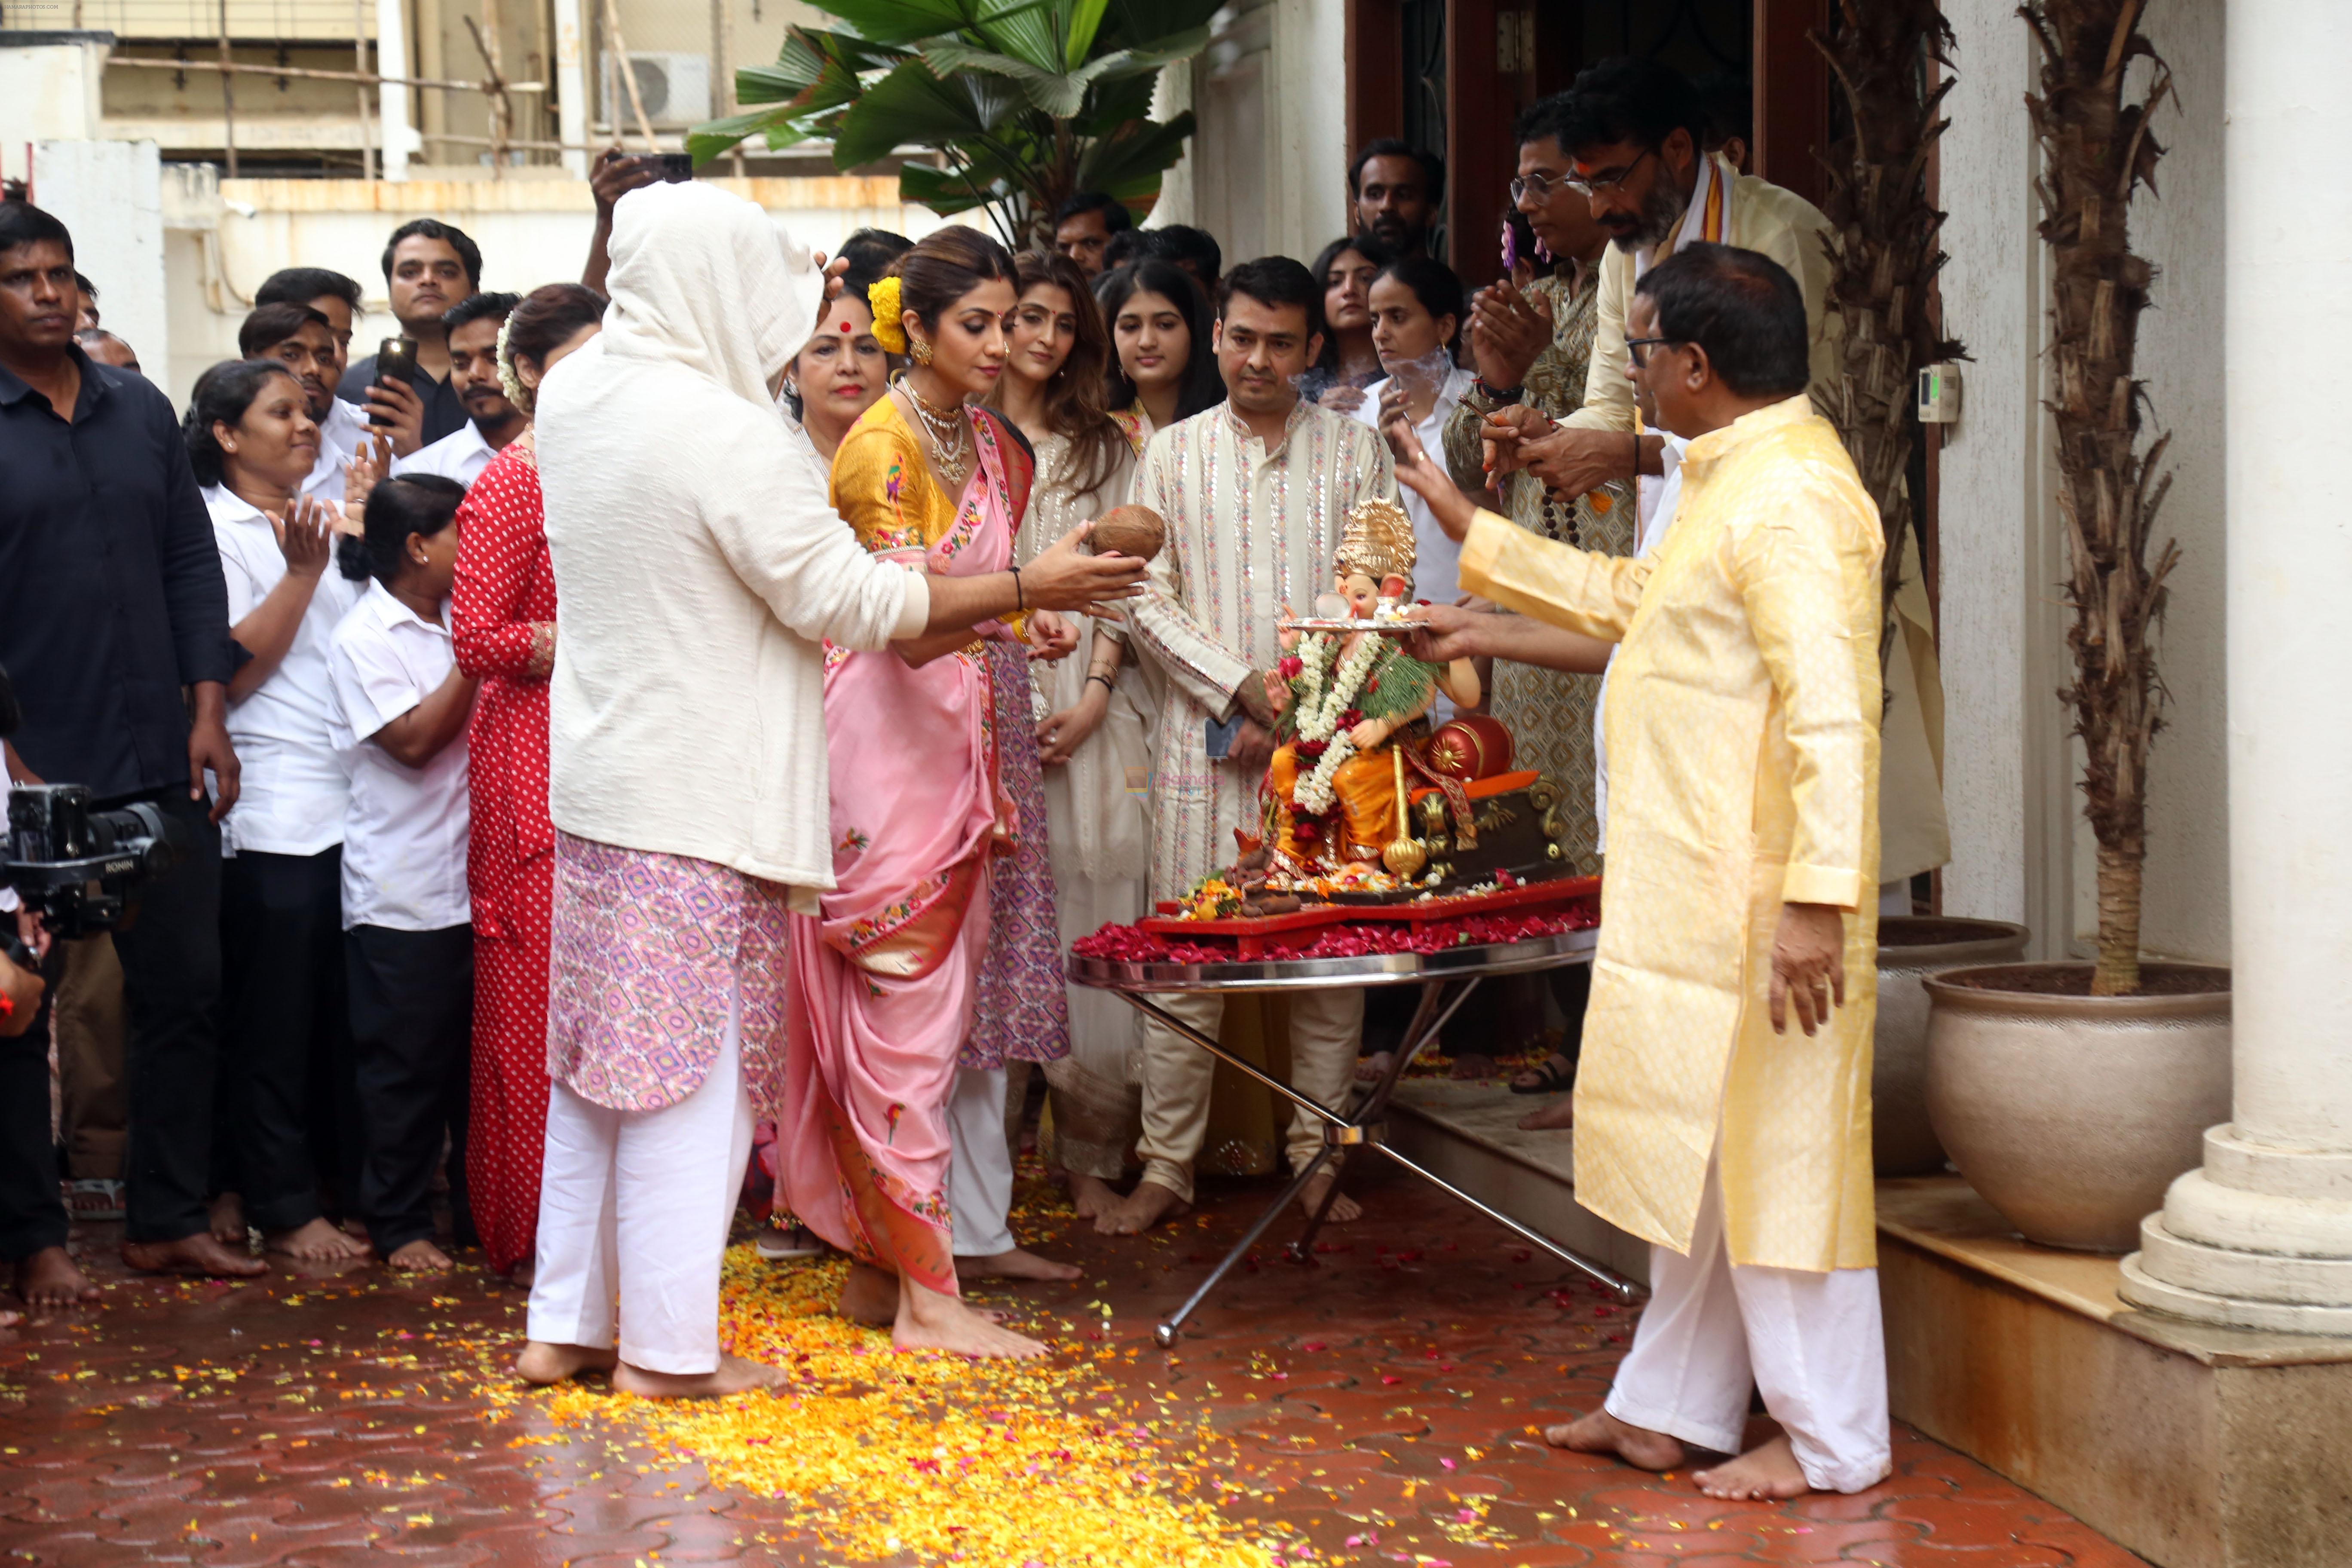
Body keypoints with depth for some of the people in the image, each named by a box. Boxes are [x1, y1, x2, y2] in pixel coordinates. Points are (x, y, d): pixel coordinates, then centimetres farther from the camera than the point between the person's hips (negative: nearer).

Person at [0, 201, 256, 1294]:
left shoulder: (142, 412, 11)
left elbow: (193, 562, 12)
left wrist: (208, 708, 3)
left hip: (158, 762, 5)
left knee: (185, 991, 7)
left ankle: (167, 1220, 18)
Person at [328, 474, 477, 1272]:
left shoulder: (459, 625, 10)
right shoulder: (364, 638, -9)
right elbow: (416, 740, -18)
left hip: (474, 880, 6)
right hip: (402, 896, -6)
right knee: (404, 1066, 1)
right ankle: (400, 1225, 12)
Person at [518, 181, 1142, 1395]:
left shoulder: (572, 395, 4)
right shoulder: (721, 431, -21)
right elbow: (845, 600, -17)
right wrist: (1027, 588, -9)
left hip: (597, 788, 8)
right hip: (699, 797, -8)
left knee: (598, 1063, 15)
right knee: (691, 1067, 0)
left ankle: (566, 1323, 22)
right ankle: (667, 1345, 7)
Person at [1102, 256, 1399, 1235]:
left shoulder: (1356, 453, 8)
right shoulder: (1173, 455, 8)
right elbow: (1149, 600, 2)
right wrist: (1243, 689, -9)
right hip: (1206, 739, 0)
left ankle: (1317, 1153, 15)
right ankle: (1166, 1164, 8)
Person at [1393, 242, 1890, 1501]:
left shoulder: (1792, 501, -19)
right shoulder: (1732, 482, 15)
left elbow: (1831, 714, -26)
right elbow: (1624, 598, 31)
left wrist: (1818, 898, -30)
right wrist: (1467, 528, 33)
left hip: (1761, 910, -11)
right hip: (1690, 898, 11)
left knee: (1780, 1160, -2)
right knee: (1695, 1152, 17)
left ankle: (1832, 1445, 9)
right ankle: (1669, 1407, 29)